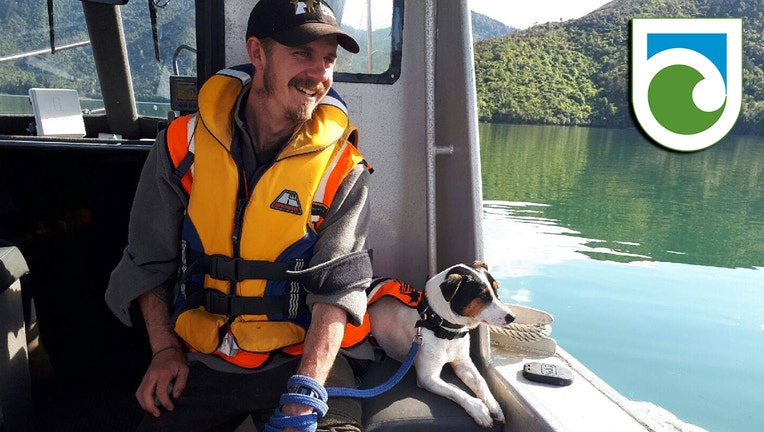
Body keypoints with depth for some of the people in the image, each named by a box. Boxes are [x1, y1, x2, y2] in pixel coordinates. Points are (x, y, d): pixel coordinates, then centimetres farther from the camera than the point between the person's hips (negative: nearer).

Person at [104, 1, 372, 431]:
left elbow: (339, 288, -16)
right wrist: (165, 349, -1)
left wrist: (305, 394, -27)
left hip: (304, 359, -1)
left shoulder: (342, 171, -8)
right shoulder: (184, 145, -2)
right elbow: (149, 261, 7)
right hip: (201, 363, 2)